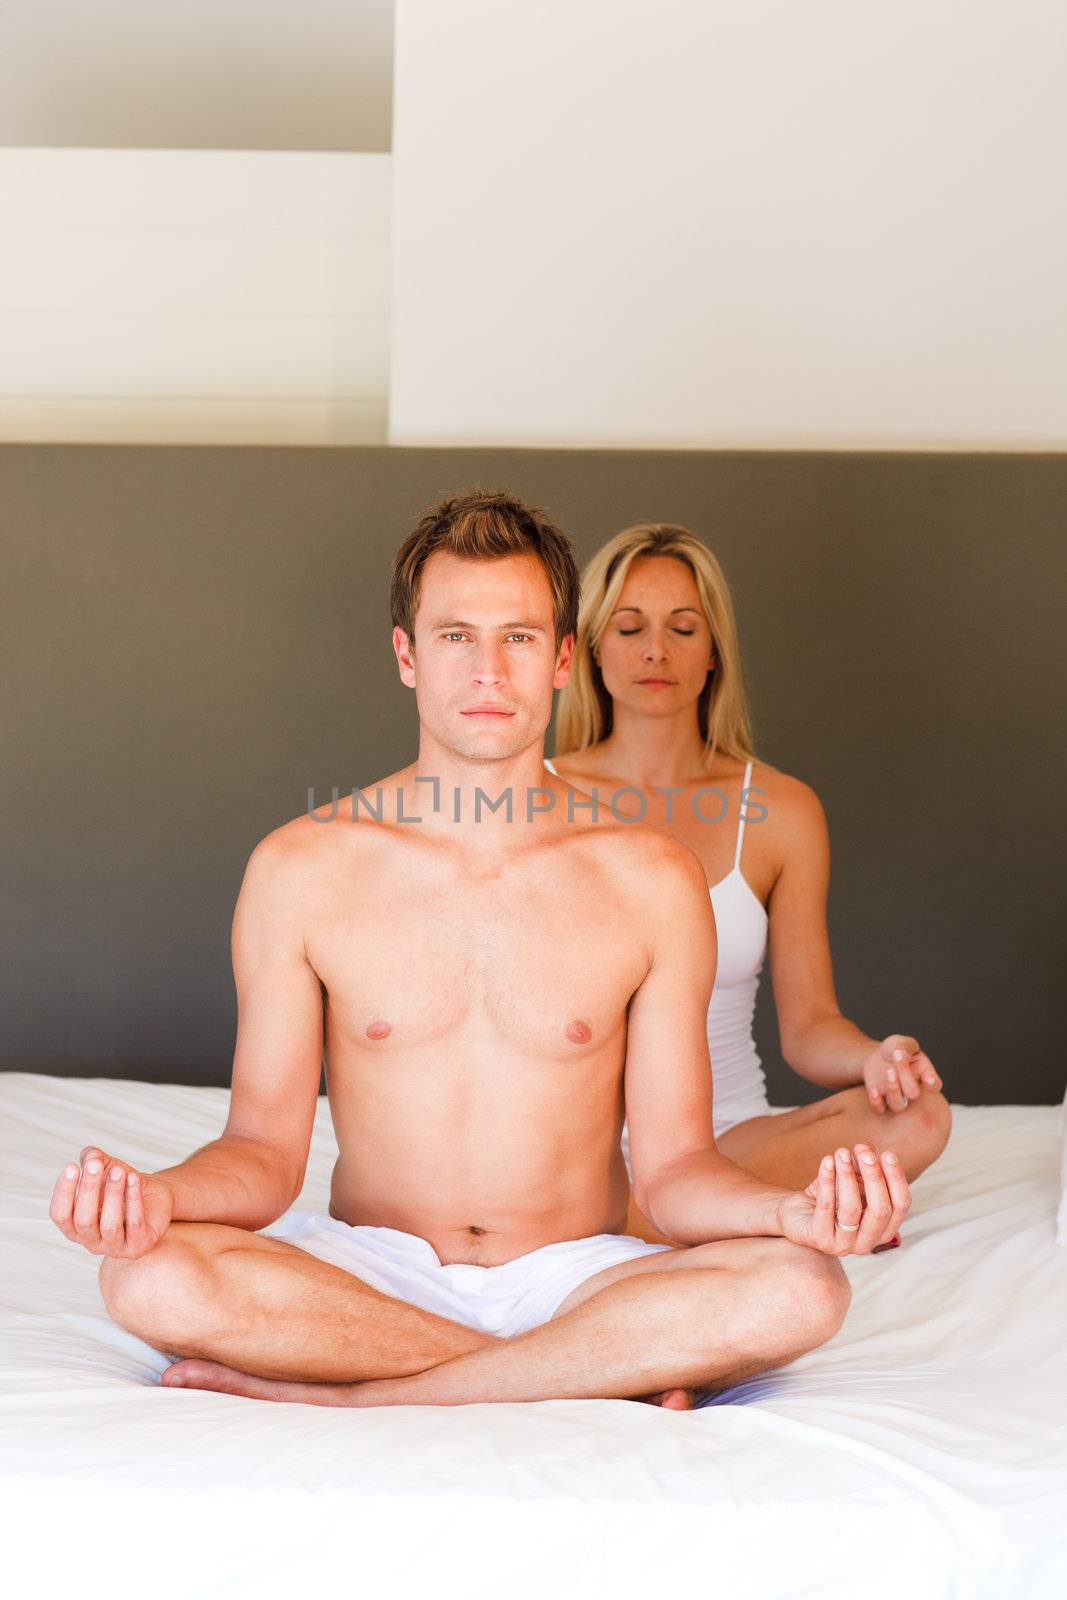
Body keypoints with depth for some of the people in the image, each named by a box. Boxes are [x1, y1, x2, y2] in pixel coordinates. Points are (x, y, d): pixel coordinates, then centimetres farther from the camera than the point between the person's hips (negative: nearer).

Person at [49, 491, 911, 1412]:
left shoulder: (650, 880, -1)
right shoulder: (301, 870, -1)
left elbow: (673, 1166, 0)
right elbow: (267, 1149, -1)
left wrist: (794, 1211, -21)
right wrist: (159, 1194, -23)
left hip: (574, 1279, 0)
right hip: (369, 1277, 1)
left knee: (802, 1289, -29)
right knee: (150, 1277, -31)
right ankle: (607, 1375, -20)